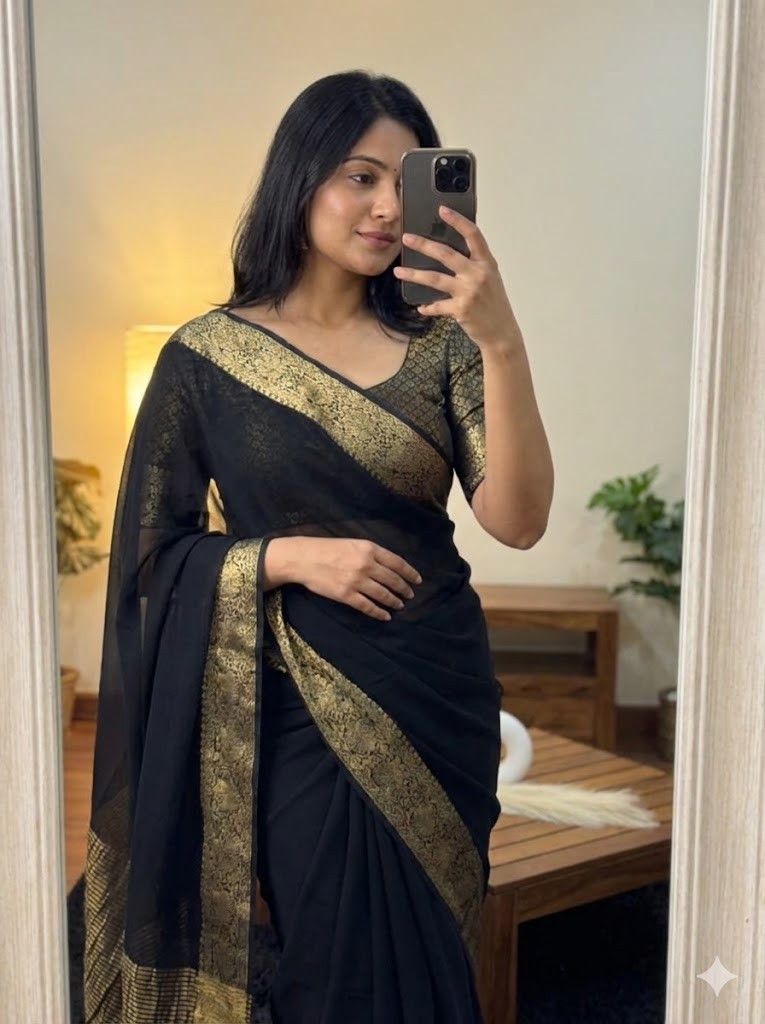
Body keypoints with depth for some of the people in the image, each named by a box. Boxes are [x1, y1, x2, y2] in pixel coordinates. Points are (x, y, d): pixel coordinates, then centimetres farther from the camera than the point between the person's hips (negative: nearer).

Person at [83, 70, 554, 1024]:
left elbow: (517, 520, -14)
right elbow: (155, 551, -2)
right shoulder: (208, 354, -6)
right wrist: (291, 557, -17)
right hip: (294, 705, -2)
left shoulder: (438, 343, -3)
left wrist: (503, 345, -26)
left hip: (437, 694, 3)